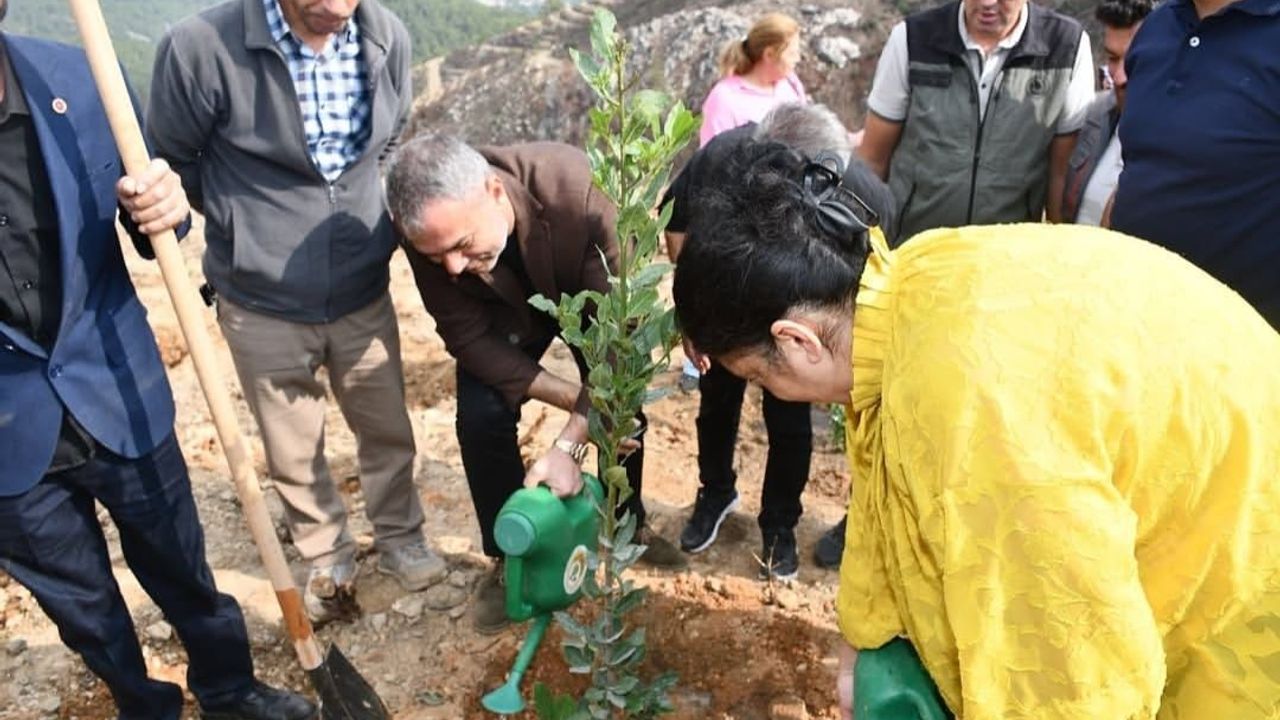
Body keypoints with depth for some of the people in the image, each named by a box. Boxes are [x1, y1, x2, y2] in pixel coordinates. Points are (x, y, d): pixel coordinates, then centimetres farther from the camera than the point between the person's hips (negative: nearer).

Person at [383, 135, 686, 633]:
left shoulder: (576, 195, -42)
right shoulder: (429, 232, -33)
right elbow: (468, 337, -24)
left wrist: (569, 444, -41)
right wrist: (577, 399, -29)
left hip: (585, 296, 0)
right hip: (504, 312, 1)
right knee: (480, 416, -15)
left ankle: (629, 521, 28)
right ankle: (508, 554, 8)